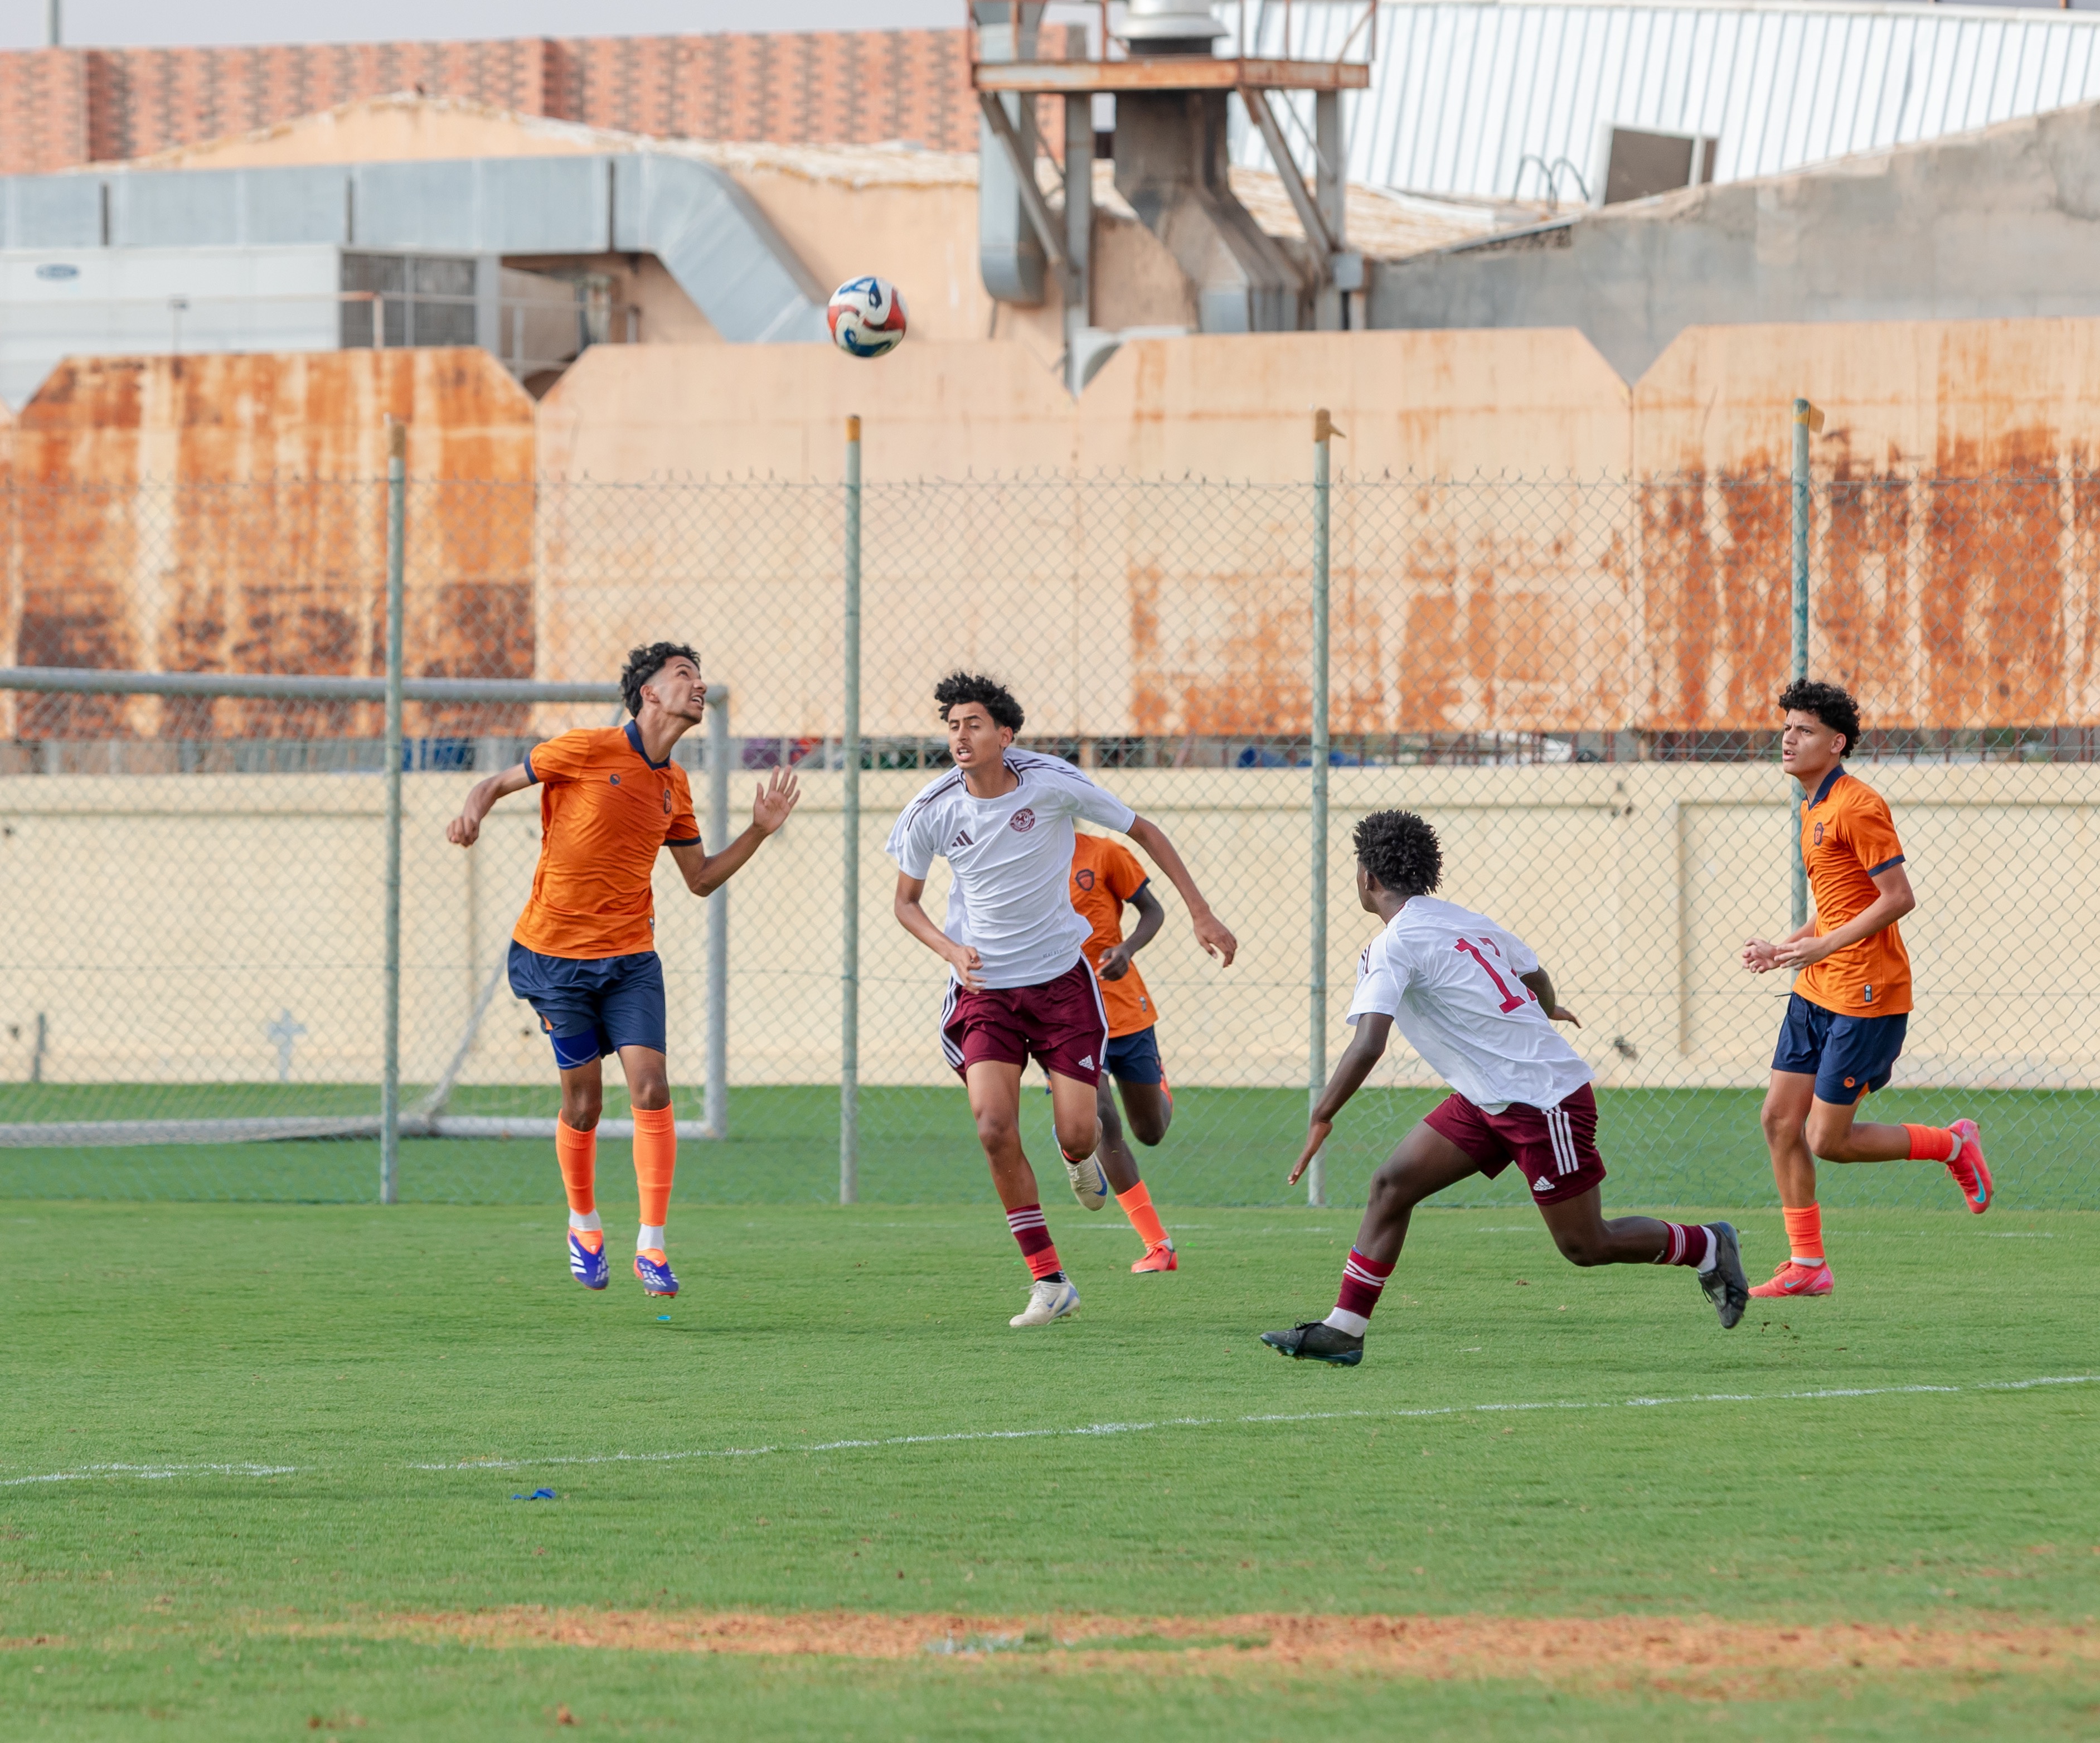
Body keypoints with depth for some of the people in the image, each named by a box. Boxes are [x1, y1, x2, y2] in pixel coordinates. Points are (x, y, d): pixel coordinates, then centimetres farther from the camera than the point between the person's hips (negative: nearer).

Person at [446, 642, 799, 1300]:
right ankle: (584, 1224, 27)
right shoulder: (585, 752, -7)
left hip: (630, 959, 4)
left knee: (651, 1088, -12)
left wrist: (759, 830, 7)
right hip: (556, 954, -4)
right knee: (584, 1100, 1)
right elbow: (499, 782, 2)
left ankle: (652, 1245, -9)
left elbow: (701, 879, 19)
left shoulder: (674, 787, 10)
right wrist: (472, 815, -20)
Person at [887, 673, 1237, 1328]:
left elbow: (1144, 832, 1)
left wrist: (1202, 913, -1)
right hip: (984, 985, 1)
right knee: (994, 1126, -19)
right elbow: (906, 902, 6)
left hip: (1060, 977, -1)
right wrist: (951, 951, -14)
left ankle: (1079, 1155, 35)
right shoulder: (931, 812, -9)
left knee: (1077, 1132, -8)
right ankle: (1048, 1281, -8)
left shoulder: (1052, 784, -13)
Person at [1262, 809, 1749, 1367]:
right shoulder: (1466, 922, 9)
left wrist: (1321, 1119, -23)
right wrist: (1548, 1010, 49)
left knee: (1585, 1245, 1)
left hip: (1545, 1101, -9)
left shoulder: (1394, 947, -16)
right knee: (1393, 1183, 2)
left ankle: (1707, 1247, 21)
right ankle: (1343, 1330, 1)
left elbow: (1368, 1045, -28)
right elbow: (1534, 971, 26)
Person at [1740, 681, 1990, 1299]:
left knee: (1829, 1141, -6)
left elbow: (1898, 898, -19)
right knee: (1780, 1119, 4)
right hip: (1817, 992, 10)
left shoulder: (1857, 807, -16)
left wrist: (1822, 947, -21)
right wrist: (1782, 949, 10)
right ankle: (1808, 1265, 10)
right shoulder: (1815, 810, 15)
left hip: (1865, 996, -10)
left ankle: (1954, 1145, 14)